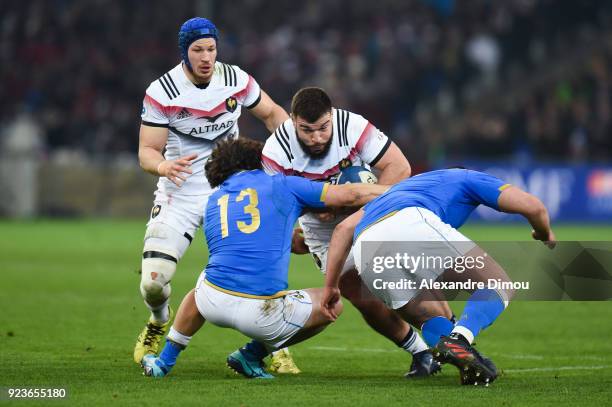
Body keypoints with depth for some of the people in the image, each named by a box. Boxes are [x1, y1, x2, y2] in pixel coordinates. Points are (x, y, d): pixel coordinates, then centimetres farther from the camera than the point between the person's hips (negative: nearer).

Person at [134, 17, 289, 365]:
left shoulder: (237, 80, -4)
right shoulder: (162, 92, -13)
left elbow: (272, 113, 13)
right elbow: (147, 152, -12)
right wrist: (163, 166, -35)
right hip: (180, 194, -2)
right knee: (153, 282, -12)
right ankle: (160, 322, 26)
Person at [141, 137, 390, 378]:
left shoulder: (214, 201, 21)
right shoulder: (280, 184, 8)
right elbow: (351, 195, 9)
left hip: (213, 303, 5)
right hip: (260, 313, -5)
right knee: (332, 304, 20)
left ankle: (164, 361, 38)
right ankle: (252, 355, 19)